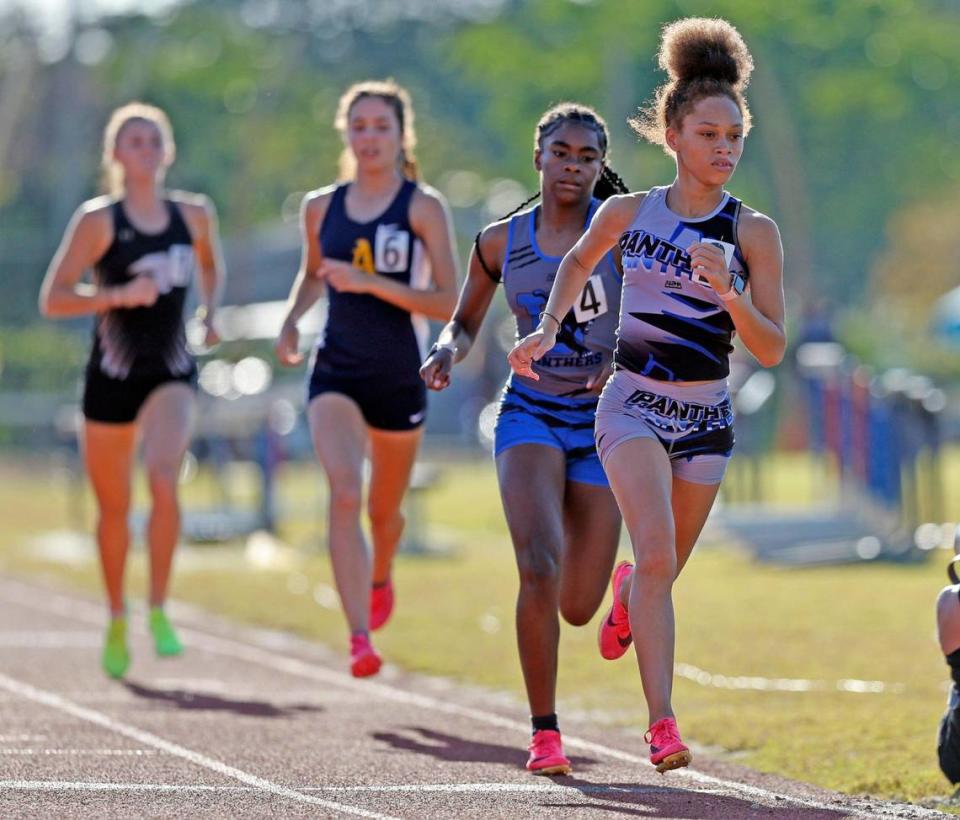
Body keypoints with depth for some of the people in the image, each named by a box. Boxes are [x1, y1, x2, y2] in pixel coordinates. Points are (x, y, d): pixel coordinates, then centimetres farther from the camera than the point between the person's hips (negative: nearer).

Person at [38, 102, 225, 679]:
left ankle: (158, 610, -14)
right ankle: (117, 619, 32)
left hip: (173, 373, 1)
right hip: (112, 375, -1)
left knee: (165, 479, -25)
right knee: (113, 507, 11)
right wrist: (118, 295, -22)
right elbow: (53, 299, -10)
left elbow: (212, 267, 26)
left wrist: (211, 312, 8)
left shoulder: (195, 215, 4)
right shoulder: (97, 221, -7)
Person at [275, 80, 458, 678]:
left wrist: (369, 283, -22)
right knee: (344, 495, -21)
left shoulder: (423, 208, -7)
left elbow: (449, 303, -14)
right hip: (336, 374, 1)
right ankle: (360, 639, -27)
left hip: (399, 378, -1)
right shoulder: (321, 209, 4)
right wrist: (292, 320, 5)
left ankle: (380, 577, 52)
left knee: (385, 509, 15)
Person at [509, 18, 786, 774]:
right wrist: (547, 333, 8)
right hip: (634, 406, -2)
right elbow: (580, 263, 20)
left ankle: (628, 595, 53)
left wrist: (728, 292, -24)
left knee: (663, 572, 14)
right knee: (658, 555, -22)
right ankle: (663, 724, -24)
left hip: (707, 420, 2)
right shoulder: (628, 214, -4)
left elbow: (772, 350, -9)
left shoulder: (753, 233, -7)